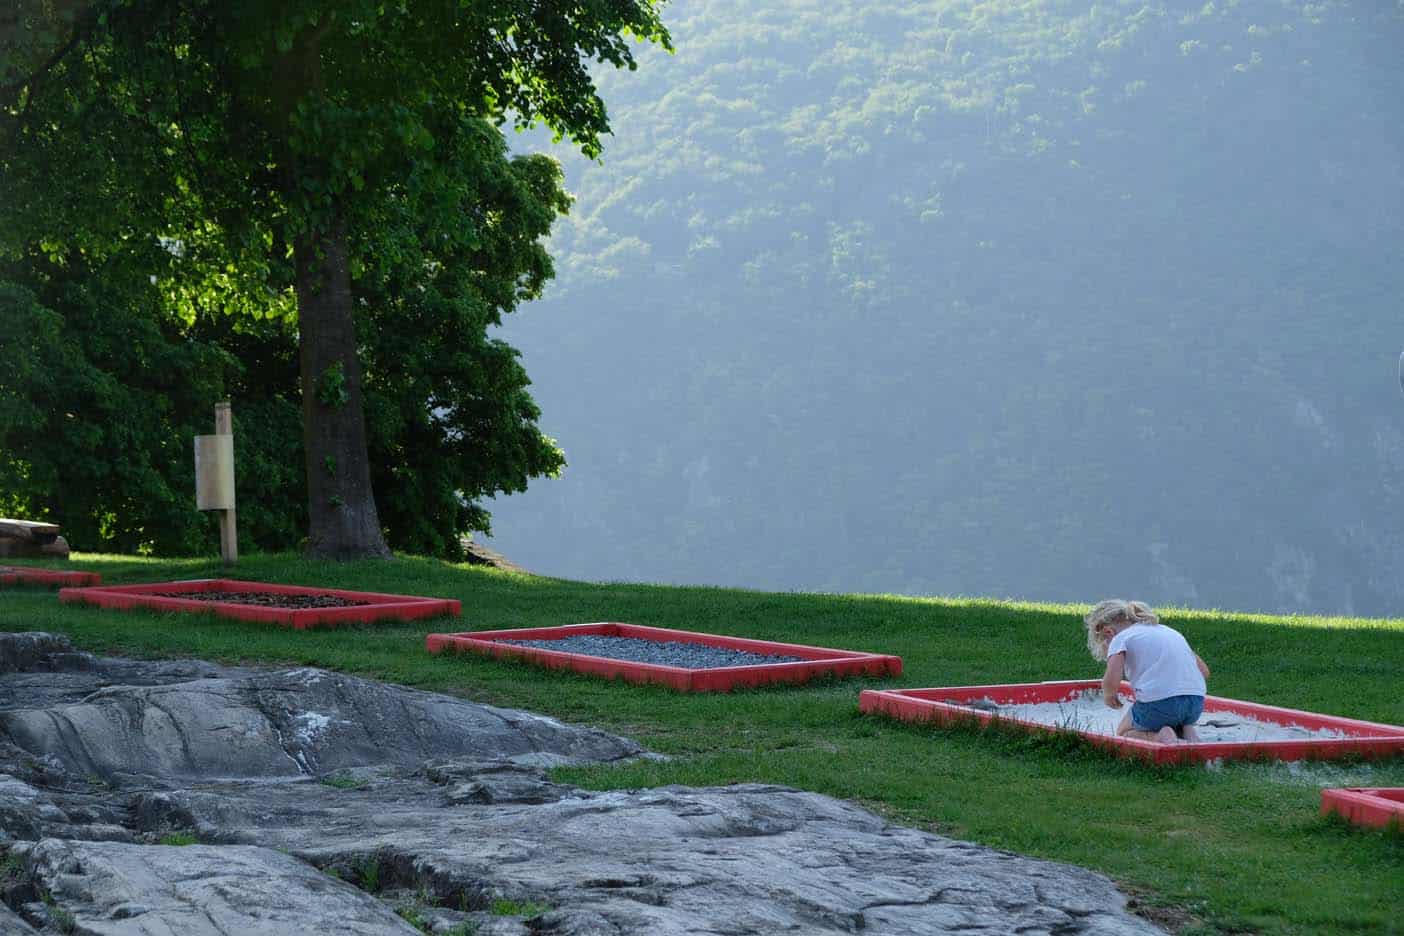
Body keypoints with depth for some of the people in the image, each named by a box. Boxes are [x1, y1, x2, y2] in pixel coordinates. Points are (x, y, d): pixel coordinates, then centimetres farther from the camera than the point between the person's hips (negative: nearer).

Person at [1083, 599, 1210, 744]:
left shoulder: (1120, 638, 8)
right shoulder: (1168, 631, 27)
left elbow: (1111, 681, -9)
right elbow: (1204, 671, 22)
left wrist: (1108, 695, 12)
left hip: (1158, 704, -6)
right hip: (1196, 703, 6)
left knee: (1123, 733, 23)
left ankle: (1159, 737, -8)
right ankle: (1186, 732, 4)